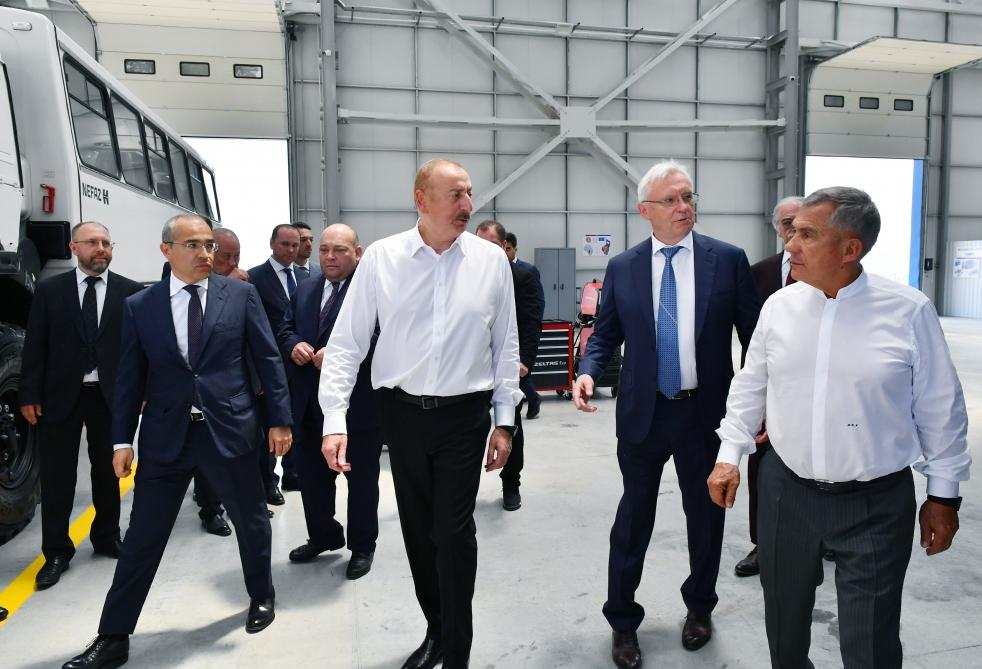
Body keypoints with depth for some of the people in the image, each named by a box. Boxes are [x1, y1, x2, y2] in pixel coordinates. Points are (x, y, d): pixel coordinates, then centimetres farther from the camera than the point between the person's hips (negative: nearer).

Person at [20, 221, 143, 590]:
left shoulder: (130, 291, 0)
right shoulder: (49, 290, 1)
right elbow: (34, 347, 0)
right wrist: (29, 395, -5)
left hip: (110, 395, 1)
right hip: (60, 395, 0)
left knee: (108, 471, 14)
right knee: (57, 476, 6)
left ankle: (107, 537, 31)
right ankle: (56, 552, 19)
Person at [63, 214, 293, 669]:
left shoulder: (240, 294, -1)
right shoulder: (139, 306, 3)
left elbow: (268, 359, 0)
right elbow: (129, 378, 6)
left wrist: (280, 419, -1)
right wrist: (122, 439, 3)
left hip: (229, 429, 0)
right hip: (164, 436, 1)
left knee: (251, 522, 15)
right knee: (142, 538, 8)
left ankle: (261, 597, 40)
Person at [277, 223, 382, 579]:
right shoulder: (304, 290, 12)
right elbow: (285, 329, 13)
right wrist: (294, 346, -8)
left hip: (358, 404, -6)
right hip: (310, 403, 7)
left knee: (361, 478, 10)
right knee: (312, 476, 18)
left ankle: (362, 546, 29)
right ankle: (323, 536, 41)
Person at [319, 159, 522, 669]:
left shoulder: (491, 261, -3)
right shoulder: (380, 258, -5)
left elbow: (505, 347, 3)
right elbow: (346, 343, -4)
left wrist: (505, 422, 2)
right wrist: (335, 420, -11)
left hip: (465, 415, -1)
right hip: (402, 413, 1)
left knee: (454, 532, 0)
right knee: (417, 531, 14)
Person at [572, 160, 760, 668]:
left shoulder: (728, 260, -3)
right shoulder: (621, 268, 0)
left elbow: (753, 334, -1)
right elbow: (606, 334, 5)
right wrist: (588, 371, -14)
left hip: (706, 412, 0)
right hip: (643, 413, 0)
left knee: (706, 516, 17)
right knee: (633, 519, 10)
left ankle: (700, 607, 42)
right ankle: (622, 621, 29)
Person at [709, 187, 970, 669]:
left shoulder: (908, 311, -10)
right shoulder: (779, 305, -2)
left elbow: (939, 408, -3)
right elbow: (750, 386, 7)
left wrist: (943, 493, 2)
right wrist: (729, 454, 2)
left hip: (876, 503, -3)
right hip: (786, 490, 3)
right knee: (784, 621, 19)